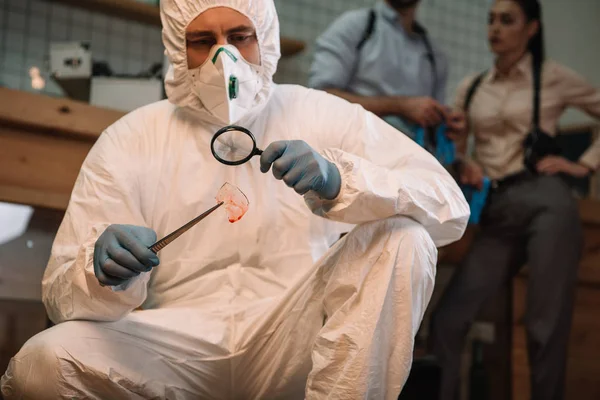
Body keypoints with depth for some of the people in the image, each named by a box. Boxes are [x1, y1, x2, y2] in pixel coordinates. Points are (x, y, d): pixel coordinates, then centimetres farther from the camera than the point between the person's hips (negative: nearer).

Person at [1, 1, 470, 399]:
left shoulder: (325, 118, 4)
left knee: (402, 236, -21)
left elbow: (451, 208, -8)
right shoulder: (130, 140, 5)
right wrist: (105, 271, -26)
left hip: (296, 343, 0)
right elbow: (62, 294, 0)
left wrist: (338, 181, -27)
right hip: (181, 351, 1)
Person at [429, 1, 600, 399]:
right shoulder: (471, 88, 15)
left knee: (546, 323, -3)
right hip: (497, 214, 4)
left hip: (546, 203, -4)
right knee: (447, 318, -5)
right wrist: (462, 165, -2)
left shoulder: (554, 78, 5)